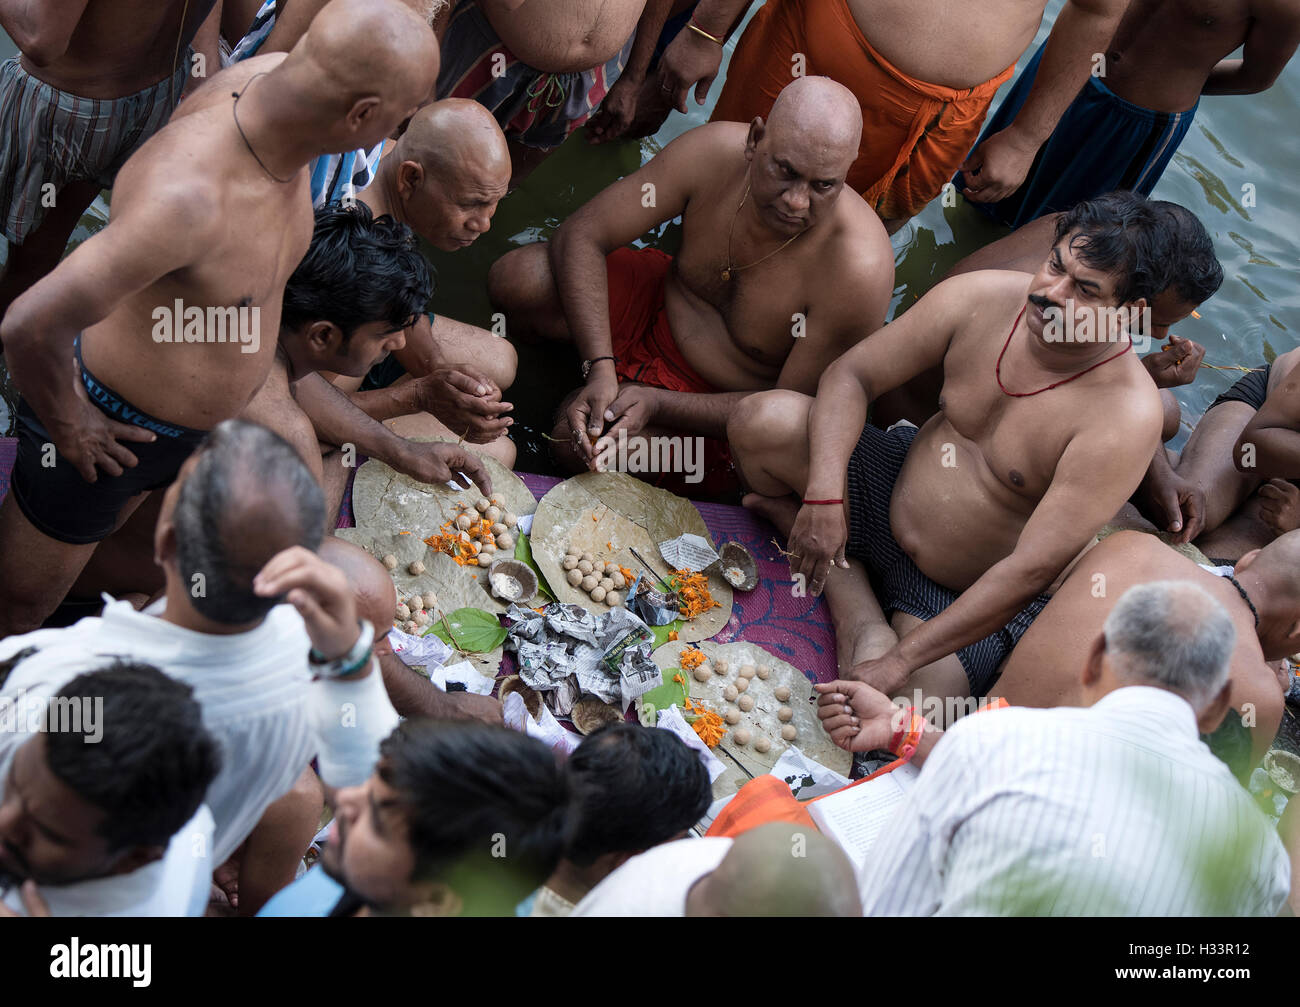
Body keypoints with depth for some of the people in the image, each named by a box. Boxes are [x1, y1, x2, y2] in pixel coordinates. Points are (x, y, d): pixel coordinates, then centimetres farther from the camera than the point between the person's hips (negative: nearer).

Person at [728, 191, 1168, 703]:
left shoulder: (1127, 414, -29)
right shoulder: (981, 298, -15)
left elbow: (1033, 569, -30)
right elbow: (850, 375, -6)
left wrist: (899, 660, -31)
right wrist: (824, 496, -23)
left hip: (976, 597, -5)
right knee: (763, 421, -19)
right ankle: (851, 601, -3)